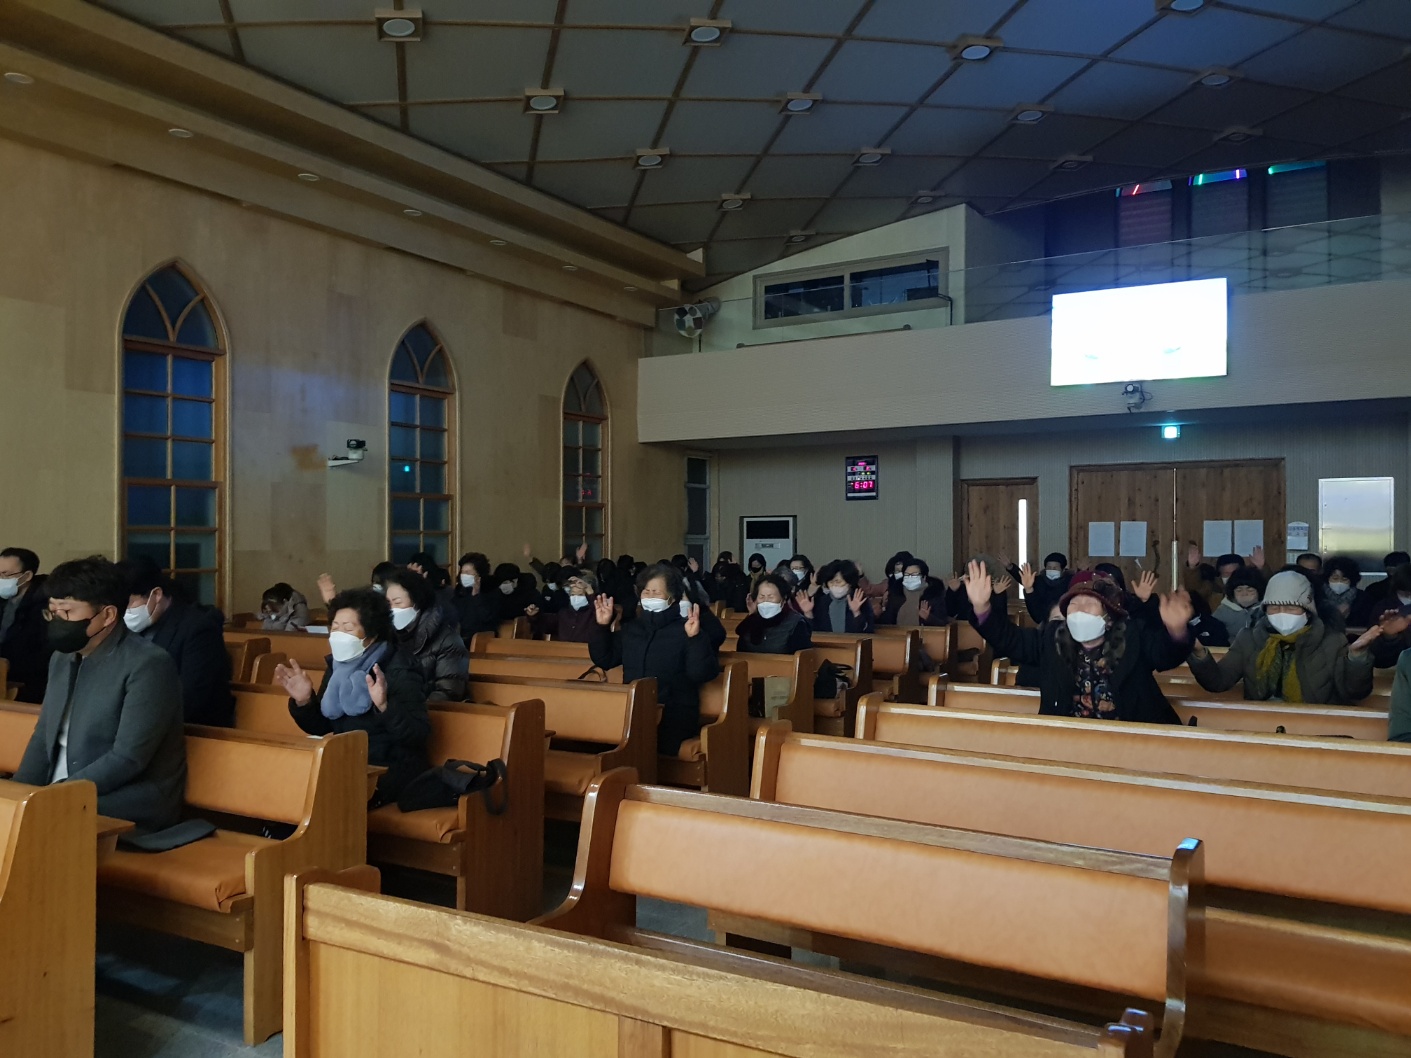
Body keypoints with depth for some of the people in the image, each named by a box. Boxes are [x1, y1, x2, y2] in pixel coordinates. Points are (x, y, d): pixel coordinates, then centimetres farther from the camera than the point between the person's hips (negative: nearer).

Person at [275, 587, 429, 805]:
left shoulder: (399, 671, -15)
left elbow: (419, 734, -24)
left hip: (392, 770, -7)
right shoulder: (337, 667, 6)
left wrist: (384, 706, -39)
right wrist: (303, 701, -7)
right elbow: (321, 728, 11)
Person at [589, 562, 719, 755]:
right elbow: (603, 660, 18)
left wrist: (695, 638, -26)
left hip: (673, 716, -5)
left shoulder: (685, 631, -1)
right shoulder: (630, 629, 17)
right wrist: (602, 627, 8)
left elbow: (702, 674, -13)